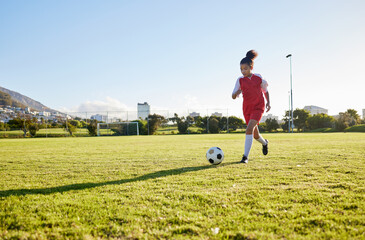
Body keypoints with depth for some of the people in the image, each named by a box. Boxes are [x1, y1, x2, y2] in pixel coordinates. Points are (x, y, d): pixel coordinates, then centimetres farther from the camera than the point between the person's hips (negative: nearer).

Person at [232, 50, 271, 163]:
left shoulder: (258, 78, -2)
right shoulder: (240, 80, 0)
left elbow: (265, 91, 13)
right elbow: (233, 96, -2)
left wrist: (268, 102, -2)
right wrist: (237, 92, -24)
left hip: (258, 108, -3)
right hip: (247, 109, 3)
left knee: (249, 129, -23)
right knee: (256, 135, 12)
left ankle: (245, 157, -20)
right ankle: (264, 143, 48)